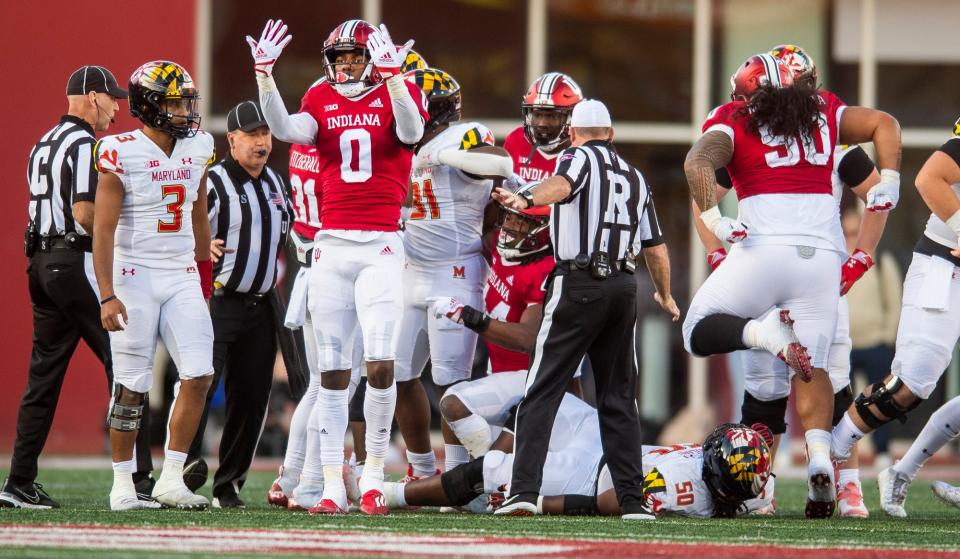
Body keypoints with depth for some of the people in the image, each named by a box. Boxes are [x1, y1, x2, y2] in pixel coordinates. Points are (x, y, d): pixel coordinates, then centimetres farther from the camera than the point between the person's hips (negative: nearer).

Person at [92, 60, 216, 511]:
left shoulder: (197, 149, 6)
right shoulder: (122, 154, -11)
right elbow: (103, 230, -12)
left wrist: (205, 274, 23)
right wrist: (107, 295, -18)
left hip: (182, 278, 5)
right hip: (135, 275, -5)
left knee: (199, 375, -6)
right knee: (132, 385, -1)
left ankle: (171, 478, 0)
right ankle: (122, 484, 9)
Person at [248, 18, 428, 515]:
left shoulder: (399, 94, 1)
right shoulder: (321, 100, 9)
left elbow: (411, 131, -20)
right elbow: (286, 130, -10)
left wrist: (390, 76, -30)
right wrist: (264, 73, -19)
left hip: (380, 248, -3)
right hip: (331, 245, 3)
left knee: (380, 363, -13)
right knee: (332, 370, 2)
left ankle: (374, 473, 4)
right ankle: (332, 484, 5)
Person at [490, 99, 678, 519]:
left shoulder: (579, 157, 3)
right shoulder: (635, 178, 20)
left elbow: (562, 185, -23)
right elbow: (657, 250, 23)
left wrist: (526, 200, -43)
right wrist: (665, 295, 40)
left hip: (578, 284, -5)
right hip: (622, 287, 5)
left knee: (541, 393, -3)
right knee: (618, 398, 11)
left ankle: (524, 490, -14)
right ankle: (632, 500, 6)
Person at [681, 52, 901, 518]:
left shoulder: (733, 121, 9)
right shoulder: (823, 112, 20)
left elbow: (698, 162, -8)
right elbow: (883, 123, 18)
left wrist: (715, 221, -10)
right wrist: (889, 182, 15)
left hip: (764, 248, -3)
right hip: (822, 253, 3)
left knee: (699, 332, 11)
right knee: (812, 364, 10)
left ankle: (763, 331, -20)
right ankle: (819, 455, -14)